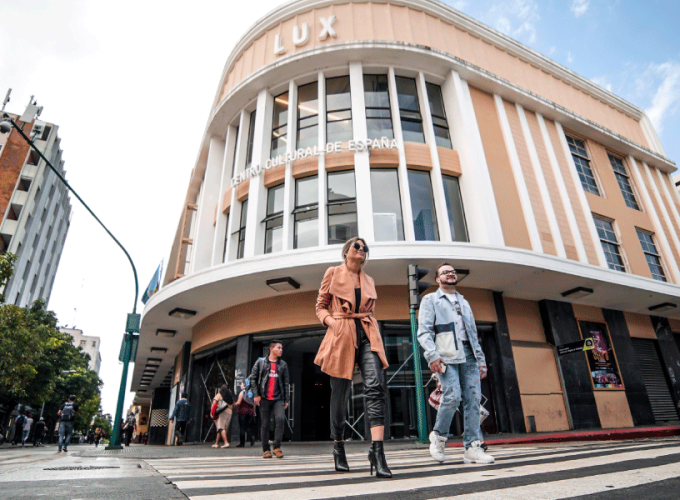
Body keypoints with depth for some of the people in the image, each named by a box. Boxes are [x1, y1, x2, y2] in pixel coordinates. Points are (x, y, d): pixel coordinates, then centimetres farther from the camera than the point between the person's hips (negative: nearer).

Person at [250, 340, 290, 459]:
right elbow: (253, 378, 5)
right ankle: (266, 450, 16)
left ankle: (277, 447, -6)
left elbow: (286, 383, 13)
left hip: (278, 398, 1)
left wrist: (287, 399, 7)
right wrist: (256, 394, -3)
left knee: (280, 419, -18)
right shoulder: (260, 362, 6)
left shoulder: (283, 365, 12)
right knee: (265, 423, 2)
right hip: (264, 398, -1)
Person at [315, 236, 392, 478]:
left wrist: (369, 325, 7)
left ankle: (377, 450, -18)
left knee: (375, 386, -17)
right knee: (339, 395, 3)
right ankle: (338, 447, 24)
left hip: (368, 335, 3)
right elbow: (320, 306, 8)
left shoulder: (369, 280, 19)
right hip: (342, 336, -3)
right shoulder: (333, 273, 8)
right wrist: (330, 321, -10)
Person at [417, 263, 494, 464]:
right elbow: (424, 332, -2)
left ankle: (472, 447, 4)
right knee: (453, 396, -16)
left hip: (468, 355, 6)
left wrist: (481, 360, 15)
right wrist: (432, 355, -16)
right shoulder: (430, 300, 8)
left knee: (473, 398, -3)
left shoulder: (464, 302, 26)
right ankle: (439, 436, 7)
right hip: (446, 356, -5)